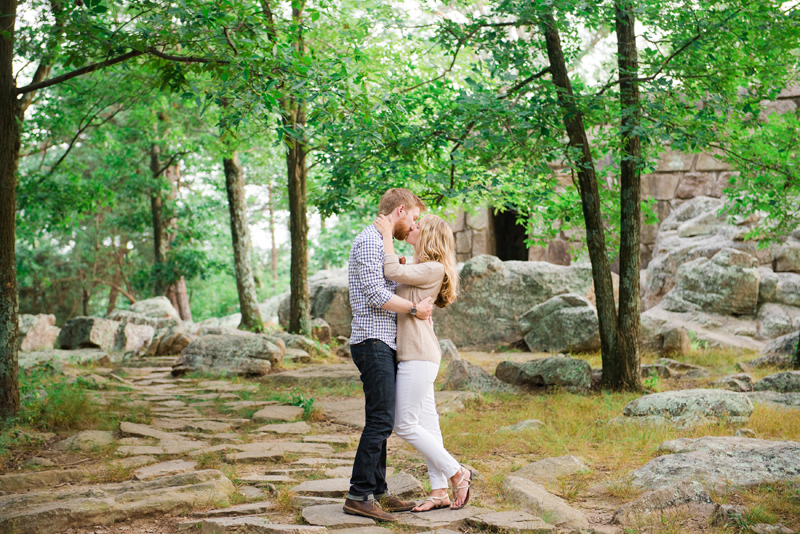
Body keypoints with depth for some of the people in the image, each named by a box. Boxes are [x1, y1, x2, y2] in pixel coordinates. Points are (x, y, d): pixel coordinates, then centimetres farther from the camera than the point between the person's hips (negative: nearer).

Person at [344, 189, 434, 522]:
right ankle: (359, 495, -8)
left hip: (383, 344, 11)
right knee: (381, 420, -11)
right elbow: (375, 294, -19)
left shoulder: (380, 243, 22)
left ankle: (377, 491, 15)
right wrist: (414, 309, -10)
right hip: (373, 342, -11)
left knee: (381, 421, 11)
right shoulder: (369, 240, -11)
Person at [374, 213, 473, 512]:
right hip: (414, 354, 10)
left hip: (419, 355, -10)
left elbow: (393, 273, -22)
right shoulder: (419, 269, 19)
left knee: (405, 425, -7)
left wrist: (387, 235, -12)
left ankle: (457, 473, 3)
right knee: (426, 423, 9)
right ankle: (439, 492, 12)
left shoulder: (434, 269, -11)